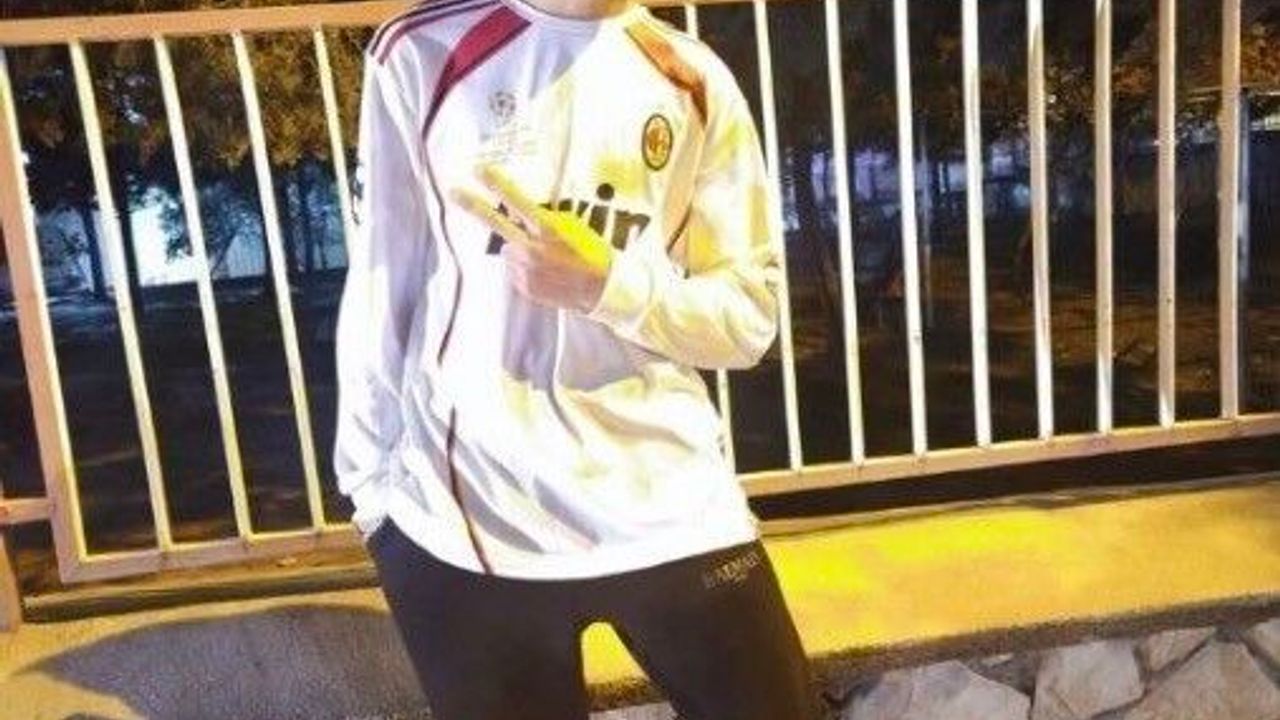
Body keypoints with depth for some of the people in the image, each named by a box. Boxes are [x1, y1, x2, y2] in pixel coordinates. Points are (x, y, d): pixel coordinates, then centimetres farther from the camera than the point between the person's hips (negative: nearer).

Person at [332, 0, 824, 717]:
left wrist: (607, 283, -15)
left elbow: (752, 317, 2)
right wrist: (372, 482, 5)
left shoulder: (696, 77, 4)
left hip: (667, 498, 2)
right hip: (461, 515, -1)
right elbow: (381, 289, 4)